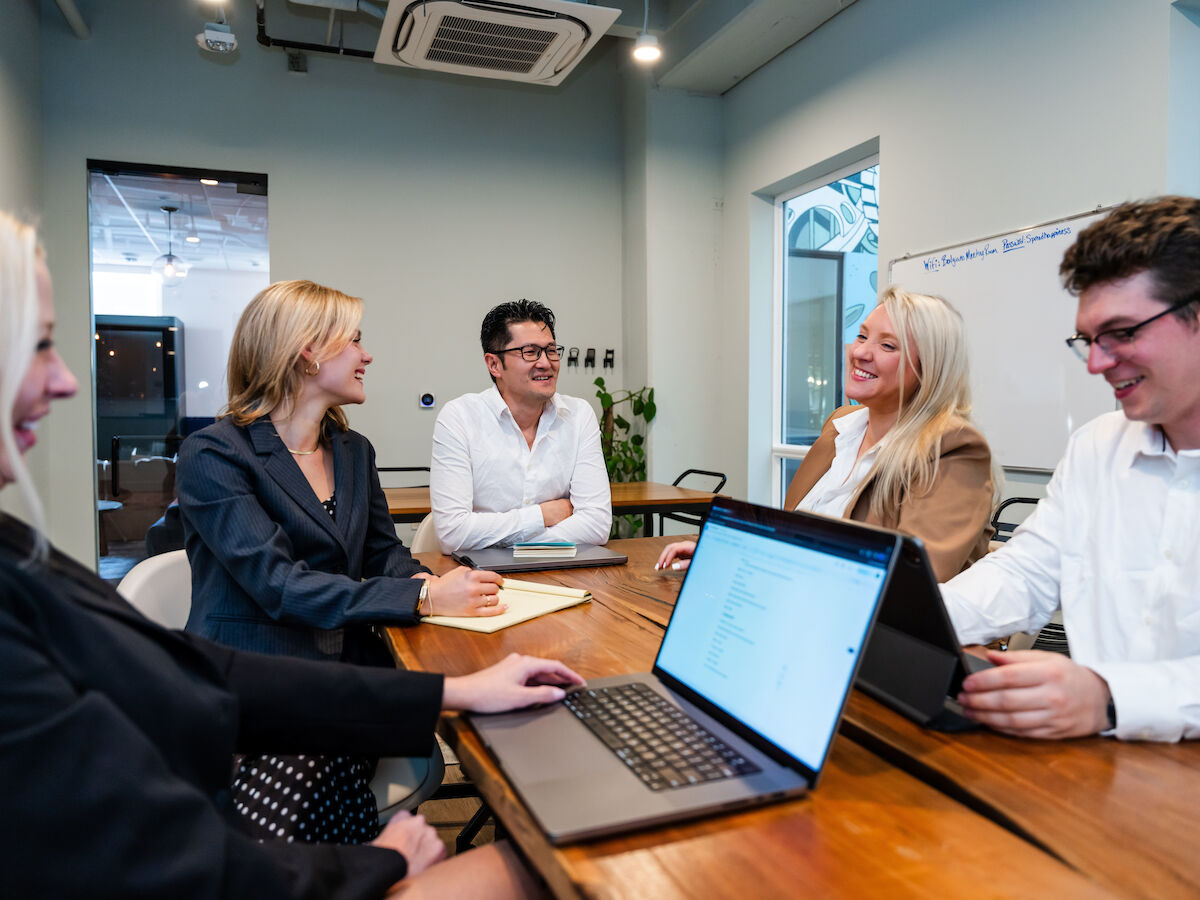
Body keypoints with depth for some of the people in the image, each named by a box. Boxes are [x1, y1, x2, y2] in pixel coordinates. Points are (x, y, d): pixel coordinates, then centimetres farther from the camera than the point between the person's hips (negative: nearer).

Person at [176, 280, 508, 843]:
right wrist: (422, 598, -22)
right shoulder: (213, 455, -7)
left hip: (344, 667, 6)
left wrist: (422, 579, -8)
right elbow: (278, 584, -17)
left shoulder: (354, 450, 15)